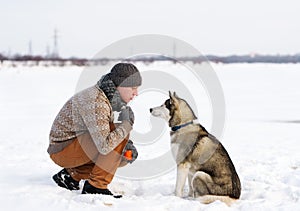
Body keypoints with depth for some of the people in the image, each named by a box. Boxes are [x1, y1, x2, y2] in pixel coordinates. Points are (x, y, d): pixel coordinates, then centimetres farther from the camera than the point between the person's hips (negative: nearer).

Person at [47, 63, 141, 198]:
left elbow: (105, 135, 16)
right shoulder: (96, 102, -27)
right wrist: (126, 125, -21)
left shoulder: (108, 97, 3)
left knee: (125, 156, 10)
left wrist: (126, 146, -2)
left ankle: (72, 174, 11)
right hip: (63, 150, -10)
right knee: (118, 130, -22)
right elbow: (104, 146, -35)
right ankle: (95, 186, -17)